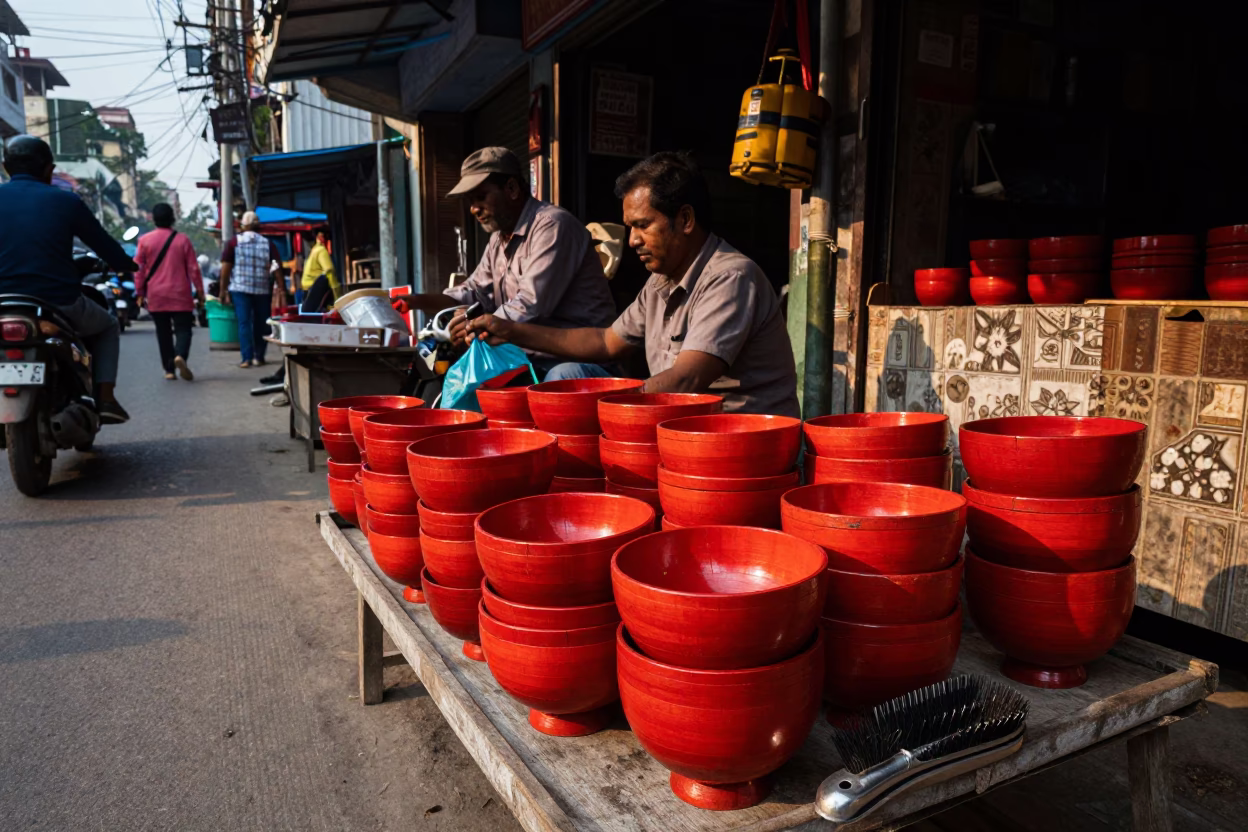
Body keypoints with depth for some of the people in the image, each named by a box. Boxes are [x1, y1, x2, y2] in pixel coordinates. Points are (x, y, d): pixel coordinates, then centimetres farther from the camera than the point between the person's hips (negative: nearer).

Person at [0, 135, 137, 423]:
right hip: (61, 304, -2)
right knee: (108, 327, 27)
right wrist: (128, 264, 29)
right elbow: (104, 244, 8)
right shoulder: (64, 201, -1)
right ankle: (105, 399, 10)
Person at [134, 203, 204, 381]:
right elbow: (193, 269, 0)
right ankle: (180, 356, -27)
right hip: (180, 295, -1)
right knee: (183, 329, 1)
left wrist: (140, 293, 11)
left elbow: (139, 269, 3)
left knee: (163, 332, 10)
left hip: (156, 297, 1)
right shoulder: (182, 240, 0)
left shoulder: (145, 240, 1)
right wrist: (200, 293, 6)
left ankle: (169, 369, 10)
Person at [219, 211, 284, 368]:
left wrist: (223, 290, 4)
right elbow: (278, 267, -3)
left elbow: (225, 267, -2)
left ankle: (247, 358, -7)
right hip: (263, 290, 1)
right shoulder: (268, 243, 4)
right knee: (261, 324, 11)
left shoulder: (234, 242, 2)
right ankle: (258, 357, 13)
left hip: (240, 289, -1)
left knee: (244, 323, 1)